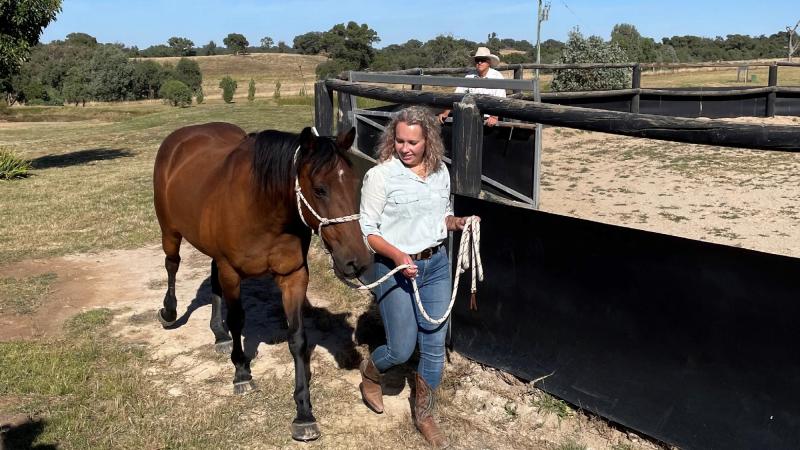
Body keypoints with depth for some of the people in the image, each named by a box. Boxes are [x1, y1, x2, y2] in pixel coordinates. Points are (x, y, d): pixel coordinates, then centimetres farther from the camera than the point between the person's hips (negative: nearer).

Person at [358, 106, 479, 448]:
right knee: (401, 349, 3)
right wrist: (397, 255, -27)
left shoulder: (441, 172, 2)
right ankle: (369, 373, 39)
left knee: (434, 345, 9)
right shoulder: (380, 175, -14)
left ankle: (424, 415, 29)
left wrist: (458, 223, -5)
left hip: (437, 265, 5)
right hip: (395, 269, -5)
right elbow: (367, 230, -12)